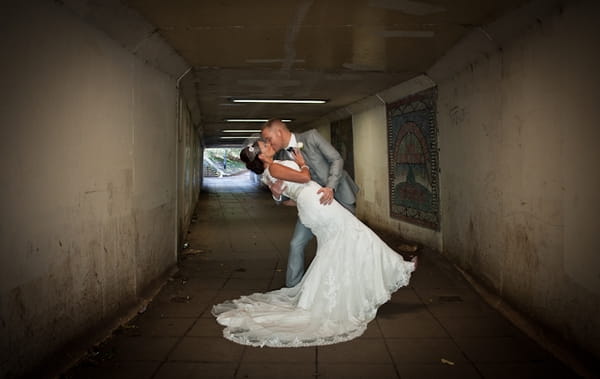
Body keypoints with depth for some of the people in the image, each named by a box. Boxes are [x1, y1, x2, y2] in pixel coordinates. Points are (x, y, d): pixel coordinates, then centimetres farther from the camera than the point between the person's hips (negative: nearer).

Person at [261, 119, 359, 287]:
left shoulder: (311, 137, -14)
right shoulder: (280, 158, -2)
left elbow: (337, 159, -15)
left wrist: (330, 187, -29)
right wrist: (277, 194, -27)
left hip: (338, 195, -3)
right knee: (296, 244, -2)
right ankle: (292, 288, 13)